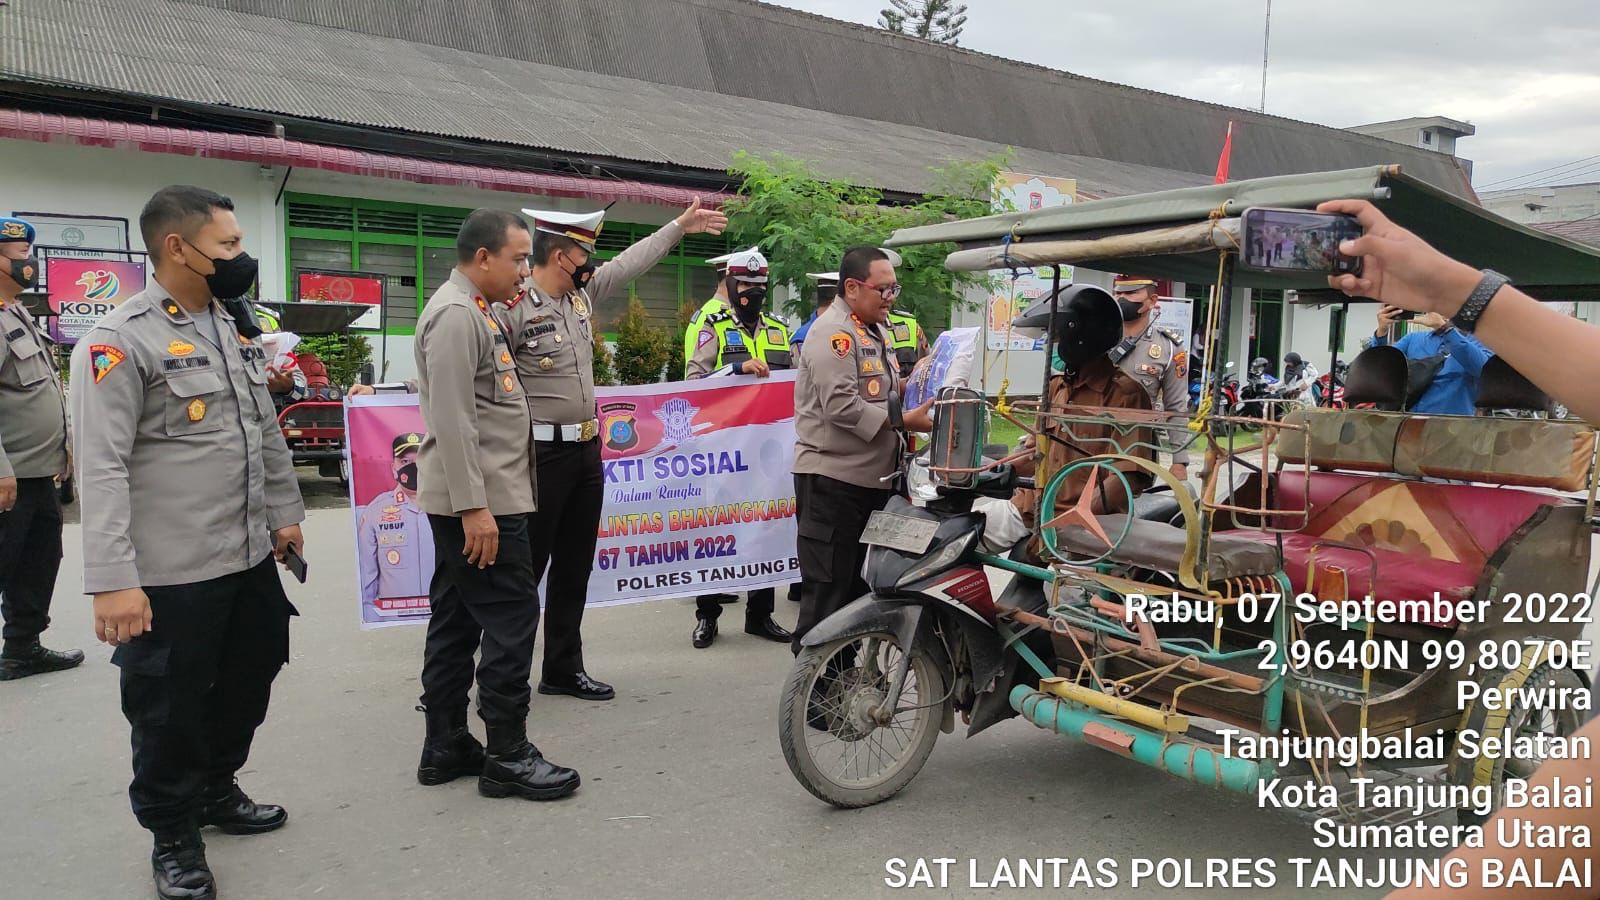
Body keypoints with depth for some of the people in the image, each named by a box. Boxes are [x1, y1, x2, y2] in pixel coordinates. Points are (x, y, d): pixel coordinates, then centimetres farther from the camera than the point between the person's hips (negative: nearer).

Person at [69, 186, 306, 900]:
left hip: (250, 556, 8)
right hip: (171, 574, -7)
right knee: (170, 709, 8)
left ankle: (217, 790, 43)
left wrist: (284, 512, 18)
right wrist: (112, 579, -23)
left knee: (247, 685, 20)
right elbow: (101, 469, -19)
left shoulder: (235, 330, 10)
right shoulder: (119, 340, -14)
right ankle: (173, 836, 28)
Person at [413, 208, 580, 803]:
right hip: (478, 501, -10)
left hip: (471, 501, 10)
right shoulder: (455, 314, -15)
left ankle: (445, 747, 22)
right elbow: (452, 421, -22)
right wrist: (474, 507, -24)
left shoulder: (477, 310, 17)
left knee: (456, 619, 13)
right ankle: (507, 756, 2)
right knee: (512, 618, -6)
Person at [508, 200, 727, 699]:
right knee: (525, 568, -3)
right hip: (541, 454, -8)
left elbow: (631, 262, 21)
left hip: (586, 451, 8)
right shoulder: (513, 308, -15)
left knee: (575, 567, 14)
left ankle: (563, 670, 26)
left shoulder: (583, 293, 9)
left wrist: (680, 225, 26)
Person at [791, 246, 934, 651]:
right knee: (827, 588, -6)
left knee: (860, 586, 17)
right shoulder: (833, 332, -14)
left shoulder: (873, 332, 19)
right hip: (832, 480, -10)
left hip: (870, 478, 10)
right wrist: (903, 421, -21)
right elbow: (842, 405, -24)